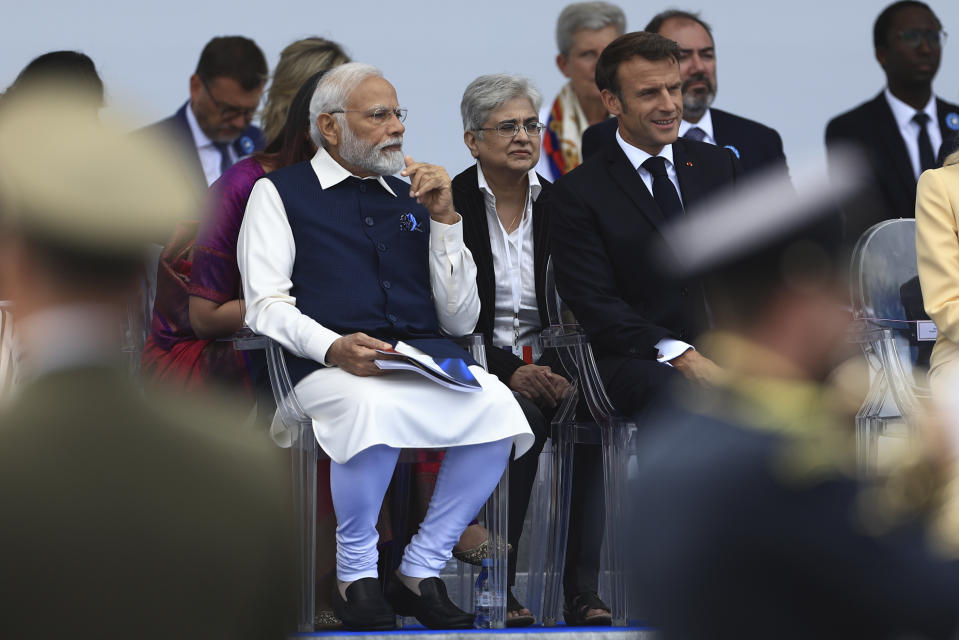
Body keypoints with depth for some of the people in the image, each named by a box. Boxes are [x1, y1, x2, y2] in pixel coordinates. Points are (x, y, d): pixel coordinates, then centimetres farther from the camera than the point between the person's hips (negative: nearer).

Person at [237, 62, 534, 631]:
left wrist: (444, 219, 9)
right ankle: (356, 577, -17)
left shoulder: (412, 200, 26)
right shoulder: (281, 193, 14)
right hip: (331, 366, -4)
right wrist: (332, 347, -19)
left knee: (496, 405, -28)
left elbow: (461, 320, 19)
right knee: (375, 407, -39)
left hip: (428, 359, 4)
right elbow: (265, 305, 0)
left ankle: (421, 572, -16)